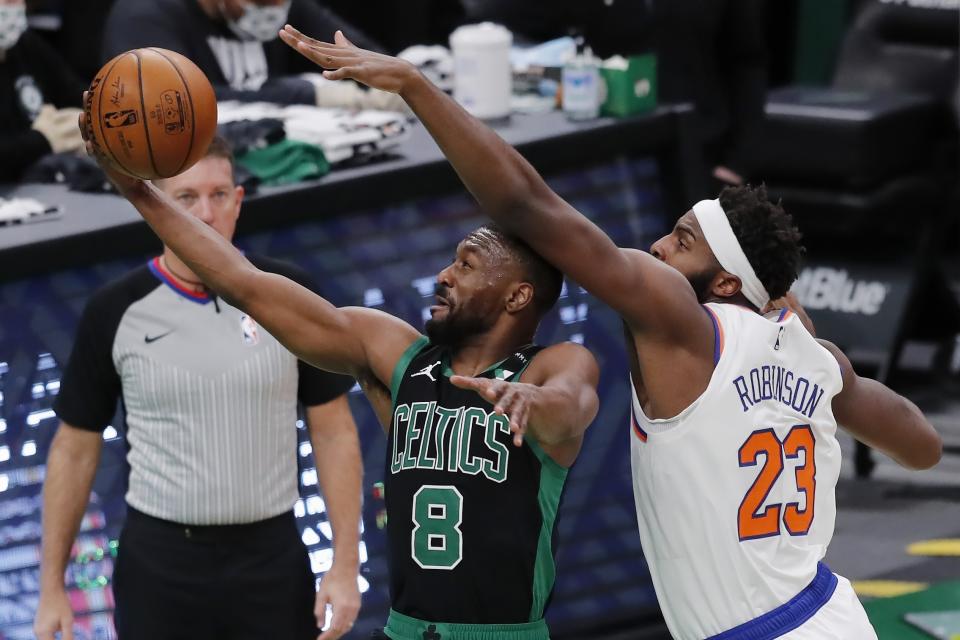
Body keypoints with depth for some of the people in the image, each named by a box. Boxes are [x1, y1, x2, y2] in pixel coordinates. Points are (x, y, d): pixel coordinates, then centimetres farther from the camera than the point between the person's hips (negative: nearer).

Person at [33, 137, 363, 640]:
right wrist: (51, 587, 2)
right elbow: (74, 448, 5)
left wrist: (345, 566, -3)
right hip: (158, 561, 0)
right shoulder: (115, 312, -2)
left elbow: (333, 431, 3)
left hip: (272, 556, 0)